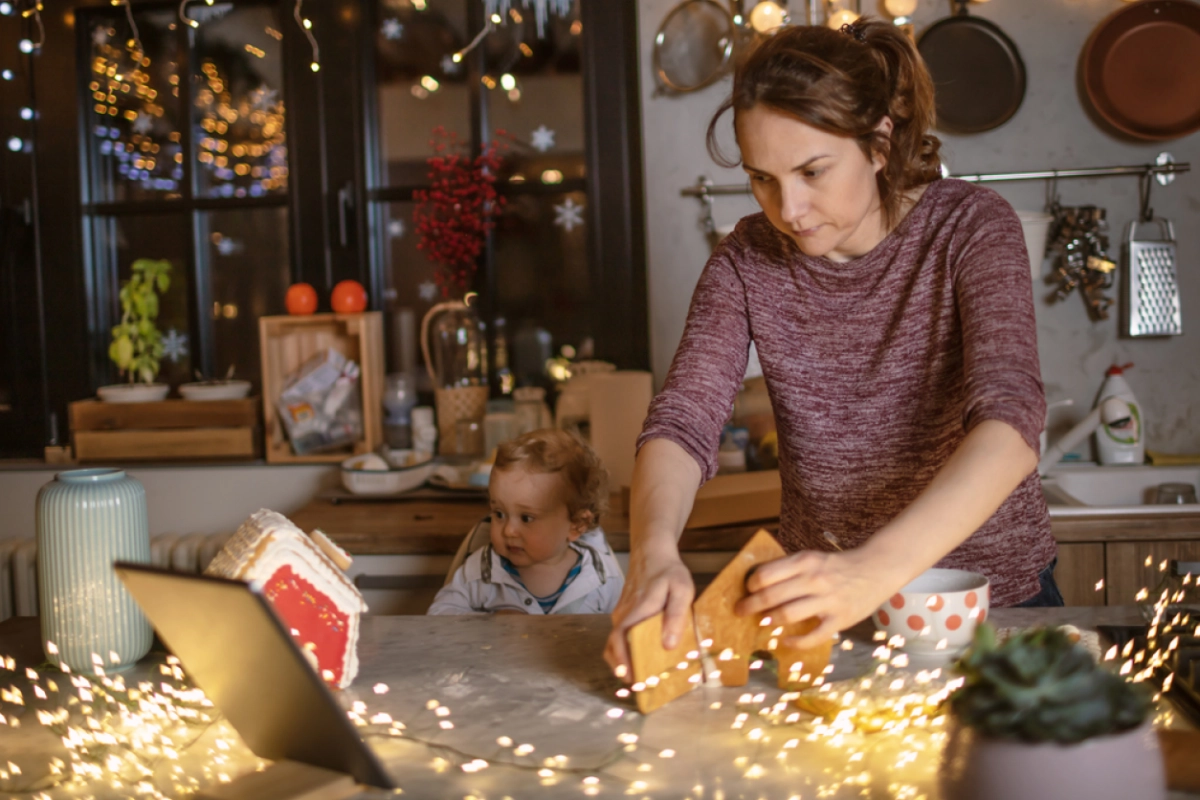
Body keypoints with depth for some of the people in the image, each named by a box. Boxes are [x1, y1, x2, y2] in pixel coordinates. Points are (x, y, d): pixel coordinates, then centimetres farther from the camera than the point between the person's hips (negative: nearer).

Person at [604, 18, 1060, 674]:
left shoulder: (969, 227, -12)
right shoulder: (748, 260, -2)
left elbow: (1009, 420, -26)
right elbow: (682, 419, -12)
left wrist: (875, 569, -43)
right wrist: (655, 554, -35)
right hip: (818, 608, 2)